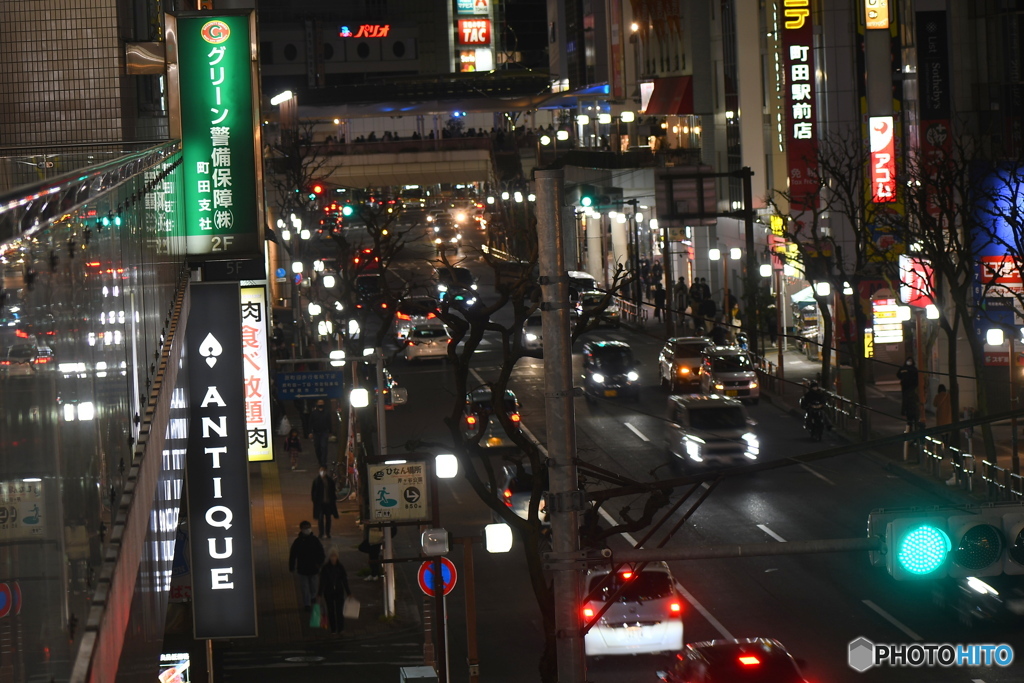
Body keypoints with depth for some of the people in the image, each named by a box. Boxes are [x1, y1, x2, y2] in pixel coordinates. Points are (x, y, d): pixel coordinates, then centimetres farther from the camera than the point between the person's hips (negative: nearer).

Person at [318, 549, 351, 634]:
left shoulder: (340, 567, -2)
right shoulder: (325, 568, -4)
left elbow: (345, 580, 4)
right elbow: (322, 581, -1)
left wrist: (348, 592, 5)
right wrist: (320, 593, -3)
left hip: (339, 592, 0)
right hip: (328, 592, 0)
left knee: (339, 610, -7)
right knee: (331, 611, 6)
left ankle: (341, 628, 3)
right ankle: (333, 629, 16)